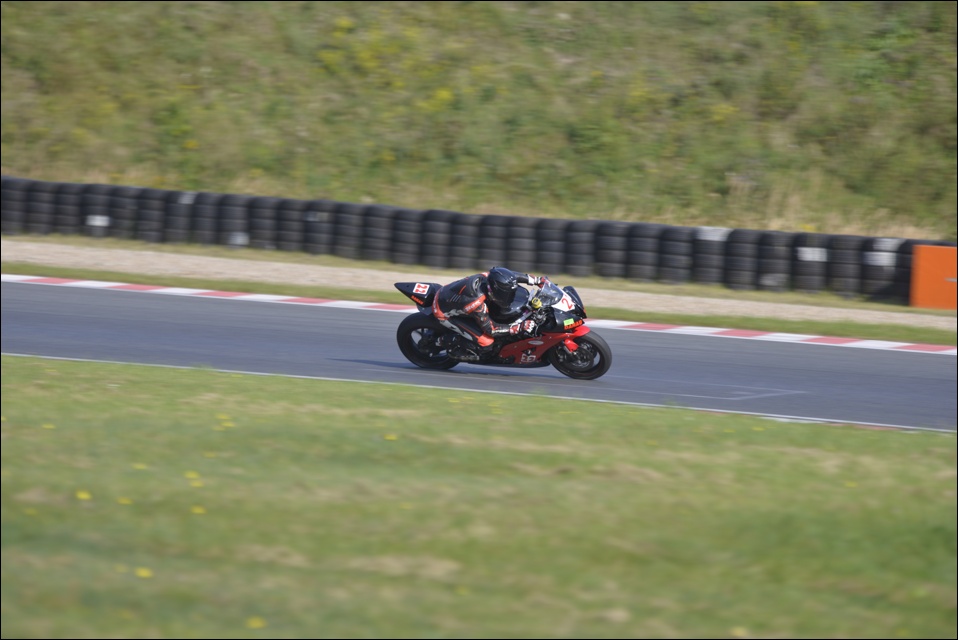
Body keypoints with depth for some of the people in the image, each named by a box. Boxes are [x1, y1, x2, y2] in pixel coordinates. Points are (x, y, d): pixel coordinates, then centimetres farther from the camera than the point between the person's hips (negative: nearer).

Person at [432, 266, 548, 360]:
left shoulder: (488, 276, -22)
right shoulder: (476, 302, -39)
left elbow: (513, 275, -2)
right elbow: (490, 329, -27)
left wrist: (537, 280, -3)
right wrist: (520, 327, -31)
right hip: (445, 313, -8)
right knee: (486, 341, -18)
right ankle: (459, 351, 7)